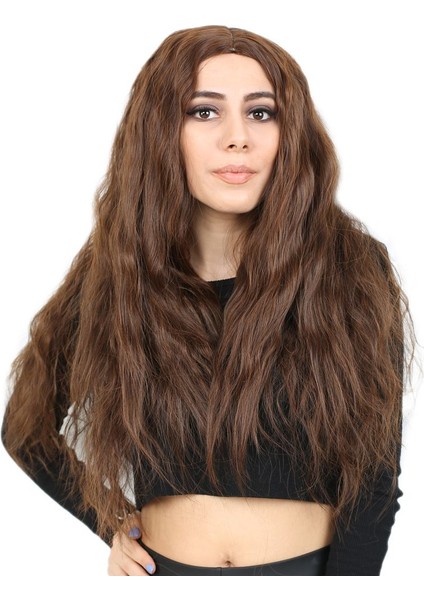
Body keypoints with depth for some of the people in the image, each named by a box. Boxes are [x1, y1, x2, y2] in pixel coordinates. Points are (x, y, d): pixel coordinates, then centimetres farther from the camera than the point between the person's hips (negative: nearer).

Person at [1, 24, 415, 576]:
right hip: (164, 569, 2)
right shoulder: (115, 279, -6)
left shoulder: (353, 272, -12)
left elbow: (373, 481, -11)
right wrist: (114, 522, -1)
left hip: (313, 567, -1)